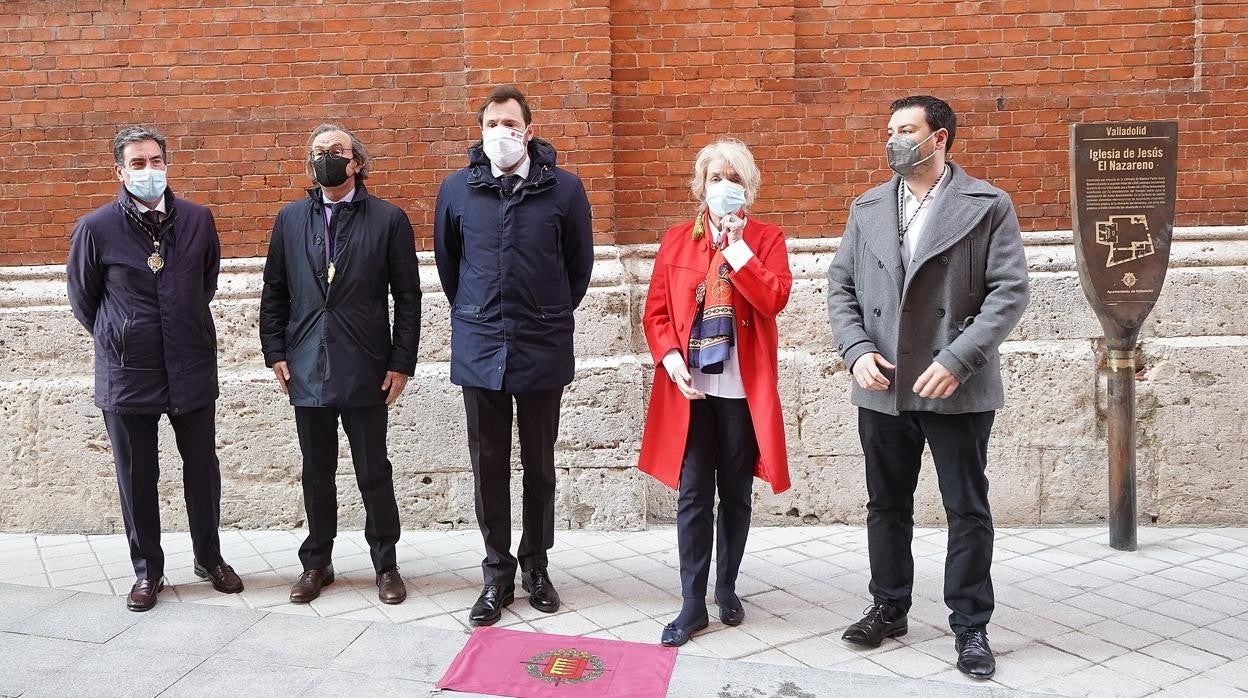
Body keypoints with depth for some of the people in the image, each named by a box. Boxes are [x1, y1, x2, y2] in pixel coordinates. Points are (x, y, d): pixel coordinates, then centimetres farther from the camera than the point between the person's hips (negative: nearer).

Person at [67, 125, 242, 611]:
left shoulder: (198, 220, 0)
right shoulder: (96, 228, -8)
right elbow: (81, 298, 6)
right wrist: (113, 338, 9)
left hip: (192, 368, 2)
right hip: (127, 373, -2)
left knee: (202, 468, 11)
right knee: (137, 475, 9)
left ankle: (209, 558, 29)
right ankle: (147, 570, 24)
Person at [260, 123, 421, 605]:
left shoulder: (388, 219, -1)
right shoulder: (290, 219, 8)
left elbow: (407, 297, -2)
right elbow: (274, 292, 11)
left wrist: (401, 363, -6)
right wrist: (275, 352, 3)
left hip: (365, 370, -3)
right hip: (306, 368, 3)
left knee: (374, 473, 6)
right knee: (316, 474, 12)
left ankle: (386, 564, 21)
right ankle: (316, 563, 26)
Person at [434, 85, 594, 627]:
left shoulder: (564, 189, -4)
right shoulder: (457, 190, 1)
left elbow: (580, 262, 8)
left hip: (543, 350, -1)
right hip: (479, 350, 1)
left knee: (539, 465, 10)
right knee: (489, 467, 7)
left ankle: (535, 567, 26)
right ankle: (497, 574, 19)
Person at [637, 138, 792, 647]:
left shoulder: (766, 238, 4)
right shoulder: (677, 239, 8)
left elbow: (774, 299, -14)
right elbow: (656, 311, 5)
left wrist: (735, 245, -14)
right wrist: (669, 357, -11)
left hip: (744, 391, 0)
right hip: (691, 390, 1)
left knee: (736, 495, 10)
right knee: (693, 498, 2)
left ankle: (727, 589, 27)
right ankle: (692, 604, 10)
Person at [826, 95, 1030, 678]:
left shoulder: (988, 205, -3)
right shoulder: (867, 208, 10)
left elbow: (1010, 291, -9)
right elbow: (840, 286, 8)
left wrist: (957, 360, -18)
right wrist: (857, 352, -8)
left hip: (957, 388, -4)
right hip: (882, 387, 4)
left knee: (968, 511, 5)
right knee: (886, 505, 14)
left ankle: (971, 625, 18)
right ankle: (889, 609, 29)